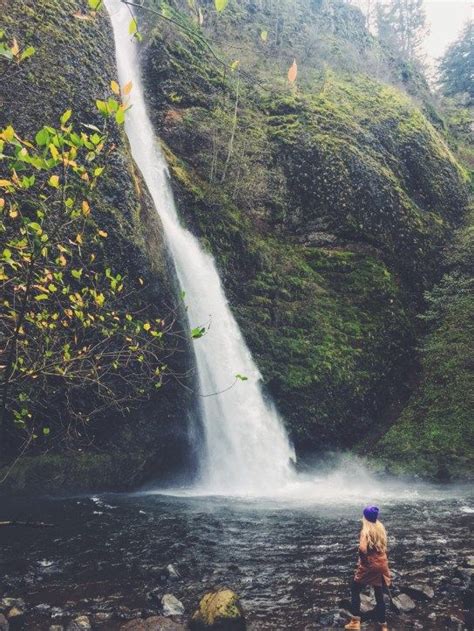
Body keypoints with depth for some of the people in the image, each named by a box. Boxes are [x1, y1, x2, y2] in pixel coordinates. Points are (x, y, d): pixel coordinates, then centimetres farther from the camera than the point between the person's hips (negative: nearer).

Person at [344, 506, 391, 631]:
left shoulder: (366, 530, -19)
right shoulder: (381, 527, 1)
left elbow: (362, 548, -32)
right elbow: (384, 546, 11)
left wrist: (363, 559, -15)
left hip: (369, 566, -6)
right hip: (382, 564, 6)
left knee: (355, 590, 13)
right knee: (379, 595, 16)